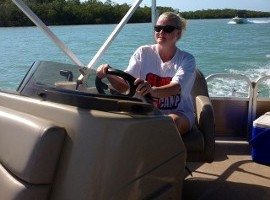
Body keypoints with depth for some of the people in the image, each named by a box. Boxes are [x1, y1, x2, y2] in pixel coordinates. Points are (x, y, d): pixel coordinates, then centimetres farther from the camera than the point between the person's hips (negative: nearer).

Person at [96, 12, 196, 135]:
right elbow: (123, 86, -6)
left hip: (179, 113, 0)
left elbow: (177, 87, -24)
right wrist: (109, 74, -29)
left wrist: (152, 90, -46)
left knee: (172, 121, -36)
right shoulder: (143, 53, 2)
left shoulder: (187, 60, -3)